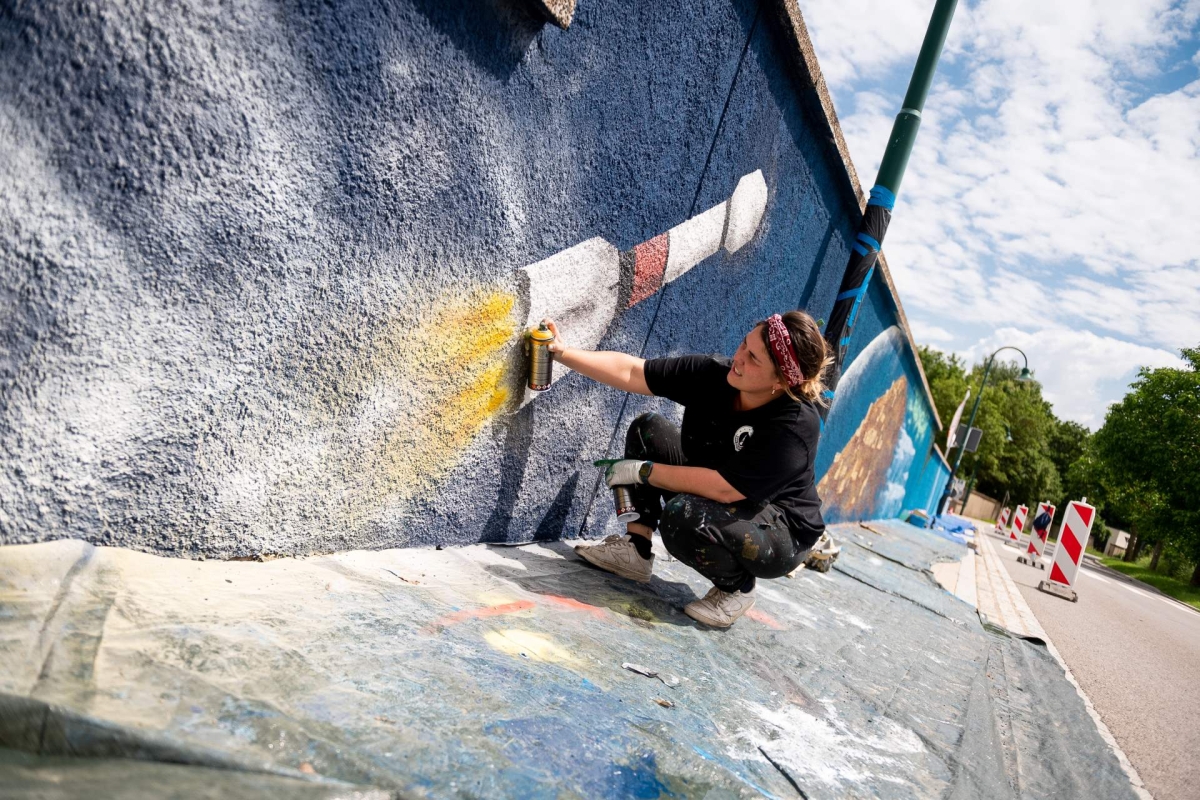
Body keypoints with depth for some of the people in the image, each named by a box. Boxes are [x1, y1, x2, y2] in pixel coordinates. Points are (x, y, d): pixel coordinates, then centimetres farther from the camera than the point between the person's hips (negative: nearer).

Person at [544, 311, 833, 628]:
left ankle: (737, 588, -3)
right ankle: (634, 551, -1)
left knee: (683, 516, -35)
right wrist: (564, 352, -20)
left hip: (781, 535, -6)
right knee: (648, 430, -5)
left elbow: (722, 489, -34)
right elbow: (629, 372, -13)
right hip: (715, 500, 7)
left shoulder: (795, 426, -32)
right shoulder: (714, 373, -16)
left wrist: (643, 471, -25)